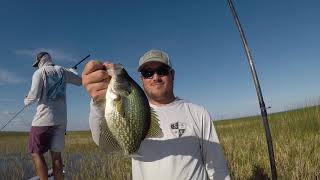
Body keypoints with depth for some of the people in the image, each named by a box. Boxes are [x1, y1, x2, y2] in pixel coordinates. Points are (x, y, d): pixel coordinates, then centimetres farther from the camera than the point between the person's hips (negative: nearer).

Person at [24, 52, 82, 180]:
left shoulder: (39, 73, -2)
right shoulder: (62, 71, 11)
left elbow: (34, 95, -9)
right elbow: (80, 81, 22)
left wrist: (26, 100, 14)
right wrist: (72, 71, 40)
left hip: (44, 119, -5)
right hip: (61, 120, 5)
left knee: (36, 153, 3)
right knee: (56, 155, 8)